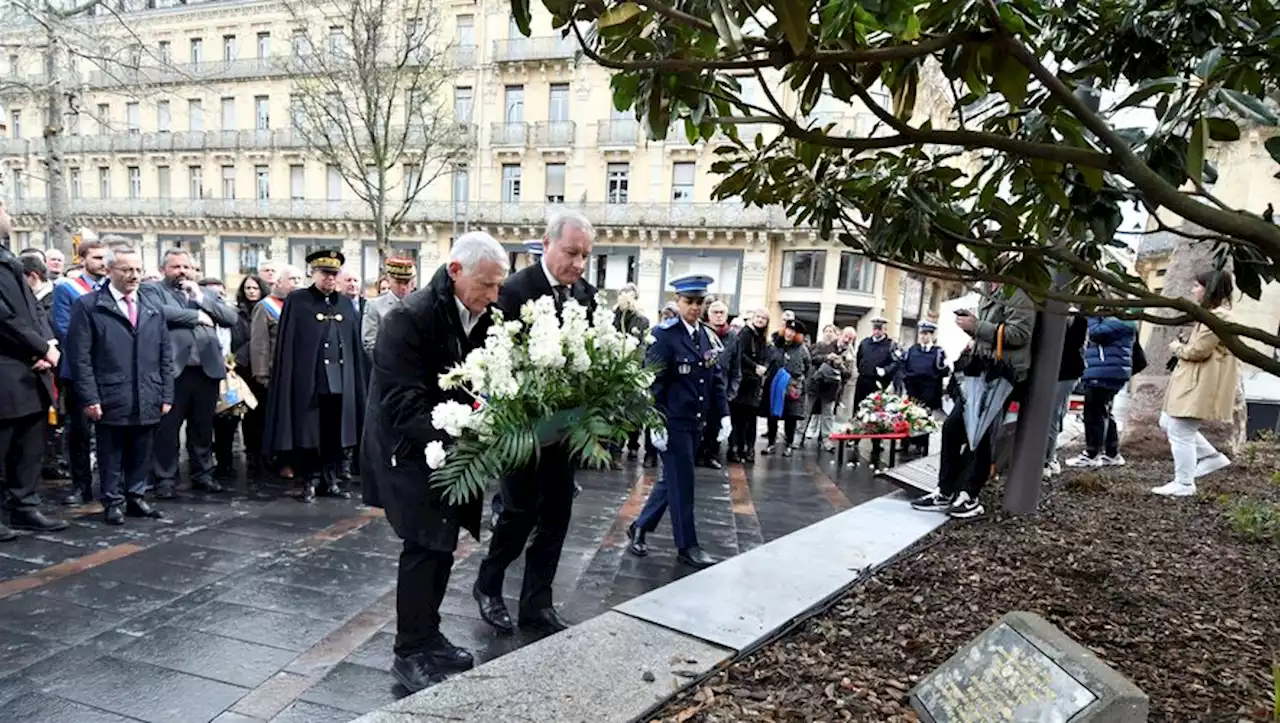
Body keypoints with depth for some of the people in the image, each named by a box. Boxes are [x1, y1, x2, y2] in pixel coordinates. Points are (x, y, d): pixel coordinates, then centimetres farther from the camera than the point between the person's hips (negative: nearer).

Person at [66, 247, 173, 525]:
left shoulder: (153, 311, 14)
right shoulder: (88, 306, -1)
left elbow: (166, 356, 13)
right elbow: (80, 356, -5)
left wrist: (166, 395, 6)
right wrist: (90, 398, -11)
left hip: (148, 400, 4)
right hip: (110, 400, -4)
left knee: (141, 455, 11)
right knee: (111, 456, 7)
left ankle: (136, 498, 24)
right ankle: (113, 502, 19)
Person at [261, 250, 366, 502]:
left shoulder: (346, 303, 13)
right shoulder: (297, 301, 1)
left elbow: (356, 345, 11)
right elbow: (286, 344, -4)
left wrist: (358, 380, 5)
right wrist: (288, 380, -10)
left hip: (340, 382, 4)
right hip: (308, 381, -4)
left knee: (336, 433, 8)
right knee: (308, 433, 4)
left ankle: (331, 481, 19)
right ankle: (310, 482, 14)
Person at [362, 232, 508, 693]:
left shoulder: (480, 318, -1)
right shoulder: (409, 318, -21)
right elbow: (403, 403, -24)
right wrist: (452, 443, -34)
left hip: (451, 448, 7)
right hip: (409, 451, -7)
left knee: (440, 545, 13)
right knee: (425, 546, -6)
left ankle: (428, 637, 29)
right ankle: (410, 654, 10)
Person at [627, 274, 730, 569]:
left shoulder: (709, 336, 9)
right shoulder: (665, 334, -11)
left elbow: (717, 379, 13)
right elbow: (652, 382, -14)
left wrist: (724, 414, 4)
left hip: (696, 422, 7)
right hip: (673, 421, -7)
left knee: (671, 479, 15)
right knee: (681, 483, 0)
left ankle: (639, 528, 29)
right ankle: (687, 546, 12)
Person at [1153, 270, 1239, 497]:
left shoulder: (1219, 317, -17)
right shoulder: (1211, 314, 20)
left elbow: (1198, 351, -20)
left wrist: (1176, 347, -3)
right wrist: (1182, 346, 5)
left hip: (1200, 386, -11)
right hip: (1193, 382, 11)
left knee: (1181, 432, -6)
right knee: (1168, 423, 16)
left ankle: (1184, 484, 4)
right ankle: (1212, 457, 22)